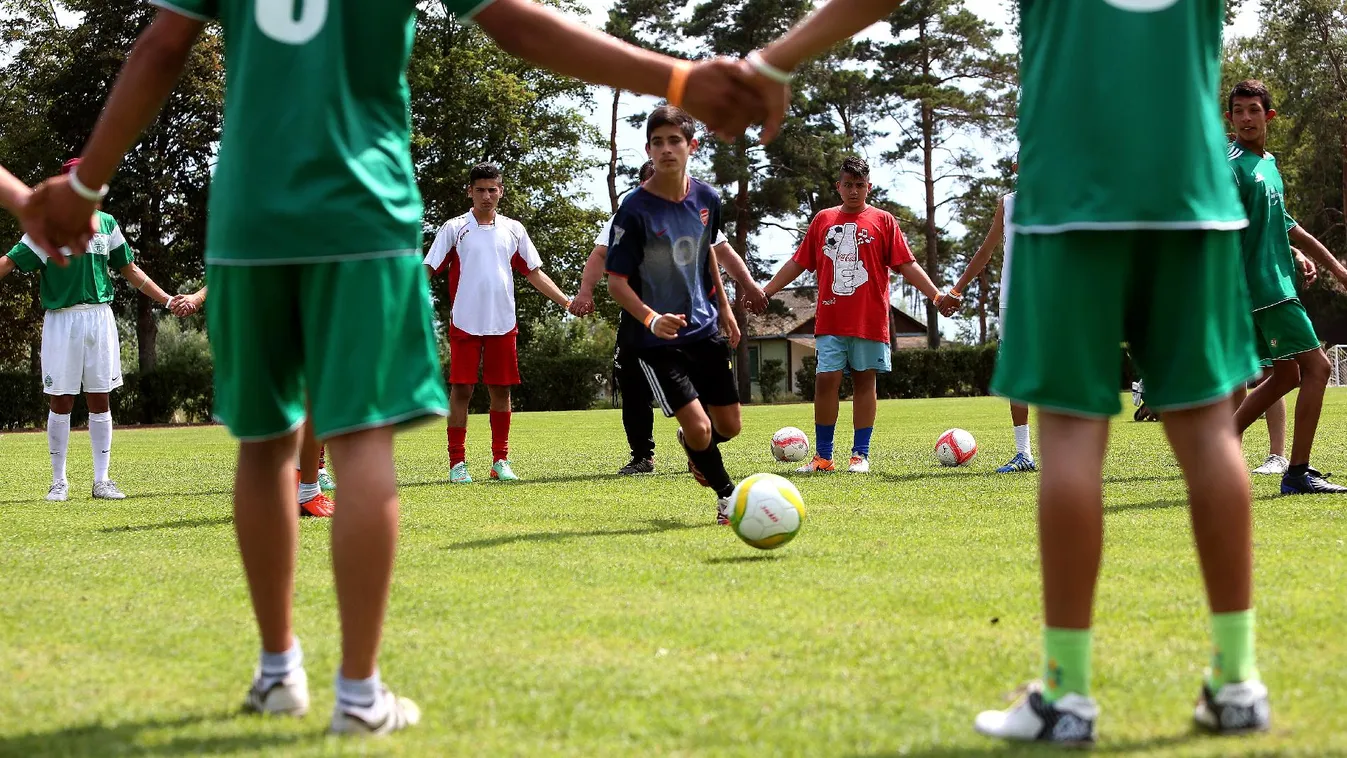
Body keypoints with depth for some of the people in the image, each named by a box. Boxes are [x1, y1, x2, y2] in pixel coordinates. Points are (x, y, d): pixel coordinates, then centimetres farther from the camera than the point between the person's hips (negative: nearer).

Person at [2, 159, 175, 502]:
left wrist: (167, 300, 14)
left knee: (100, 400, 4)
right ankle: (59, 482, 9)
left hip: (100, 317, 3)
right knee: (60, 402, 1)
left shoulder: (106, 224, 10)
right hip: (61, 319, -3)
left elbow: (130, 269, 17)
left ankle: (102, 480, 9)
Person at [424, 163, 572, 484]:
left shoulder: (513, 229, 11)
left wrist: (566, 301, 6)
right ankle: (457, 463, 2)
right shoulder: (454, 228, 3)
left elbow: (535, 273, 14)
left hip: (503, 323, 3)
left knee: (501, 390, 4)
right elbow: (428, 270, 0)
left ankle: (500, 461, 12)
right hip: (465, 323, -2)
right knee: (461, 389, -4)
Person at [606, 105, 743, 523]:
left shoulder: (707, 199, -1)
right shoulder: (635, 210, -18)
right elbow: (616, 281, -15)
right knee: (699, 428, -14)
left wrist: (723, 306, 20)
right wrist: (651, 319, -30)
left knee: (729, 425, 11)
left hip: (705, 328, 5)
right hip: (656, 338, -5)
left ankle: (696, 450, 46)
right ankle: (727, 494, 13)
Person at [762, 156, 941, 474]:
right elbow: (797, 263, 17)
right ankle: (823, 457, 2)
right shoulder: (823, 220, 12)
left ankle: (860, 455, 8)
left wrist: (936, 295, -8)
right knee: (826, 380, -4)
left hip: (870, 320, -1)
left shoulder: (883, 221, 6)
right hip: (830, 320, 1)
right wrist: (764, 292, 14)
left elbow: (907, 265, 2)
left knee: (864, 381, 3)